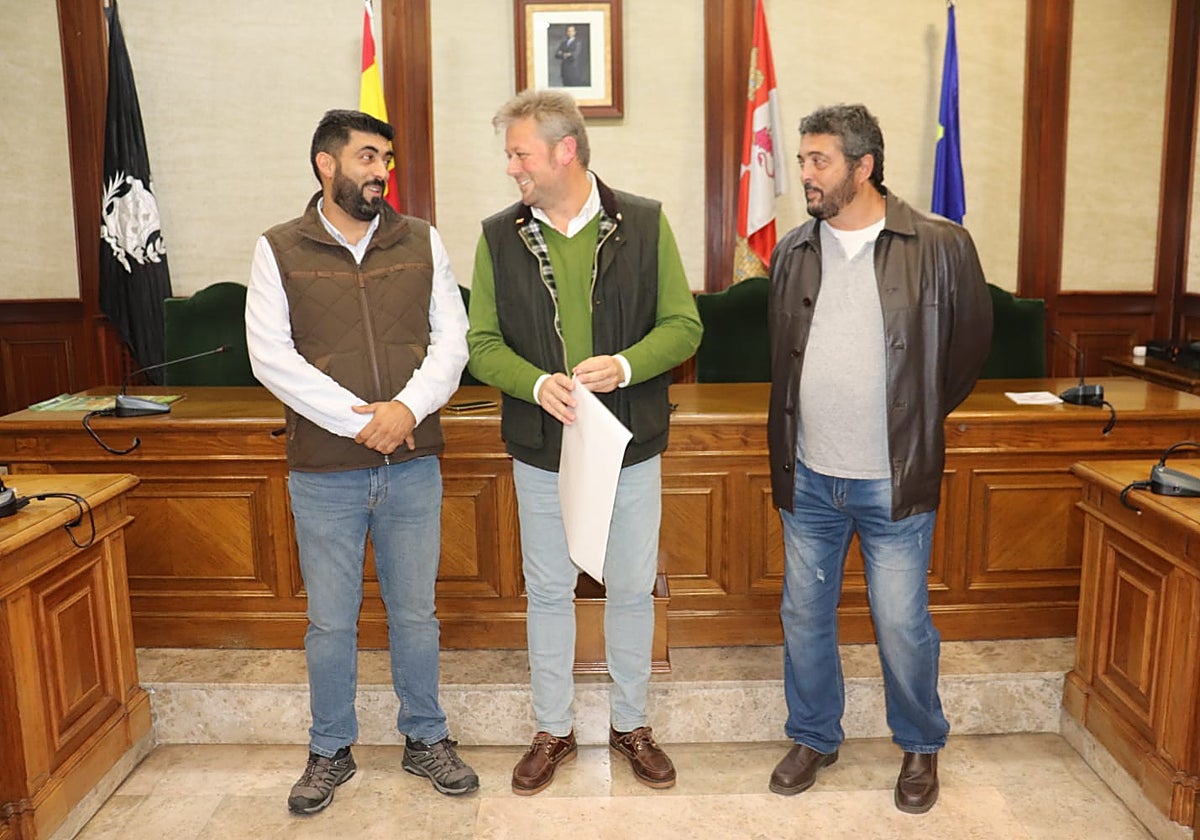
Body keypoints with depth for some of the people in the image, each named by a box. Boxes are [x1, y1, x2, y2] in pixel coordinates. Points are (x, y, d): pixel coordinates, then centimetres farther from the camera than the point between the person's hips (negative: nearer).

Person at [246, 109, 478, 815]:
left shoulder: (421, 242, 6)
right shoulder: (280, 251, 0)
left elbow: (452, 338, 1)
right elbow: (272, 356, -9)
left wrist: (407, 407, -15)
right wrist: (357, 419, -16)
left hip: (413, 465, 2)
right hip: (324, 472, -1)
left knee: (416, 612, 13)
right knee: (330, 622, 10)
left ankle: (426, 738, 31)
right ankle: (331, 752, 30)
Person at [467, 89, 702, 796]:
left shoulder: (644, 223, -4)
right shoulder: (500, 236, 0)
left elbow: (683, 326, -4)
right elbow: (483, 343, -1)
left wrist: (624, 366, -22)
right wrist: (537, 384, -20)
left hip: (630, 444, -1)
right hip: (541, 446, 1)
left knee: (632, 590, 12)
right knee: (548, 592, 13)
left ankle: (631, 724, 33)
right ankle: (554, 731, 32)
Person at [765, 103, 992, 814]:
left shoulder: (941, 247, -8)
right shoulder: (794, 251, 5)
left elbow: (971, 344, 4)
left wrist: (920, 417, 8)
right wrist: (784, 453, 11)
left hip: (894, 481, -4)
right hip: (808, 477, 4)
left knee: (903, 626, 6)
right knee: (804, 616, 14)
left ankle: (921, 748, 32)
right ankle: (815, 738, 35)